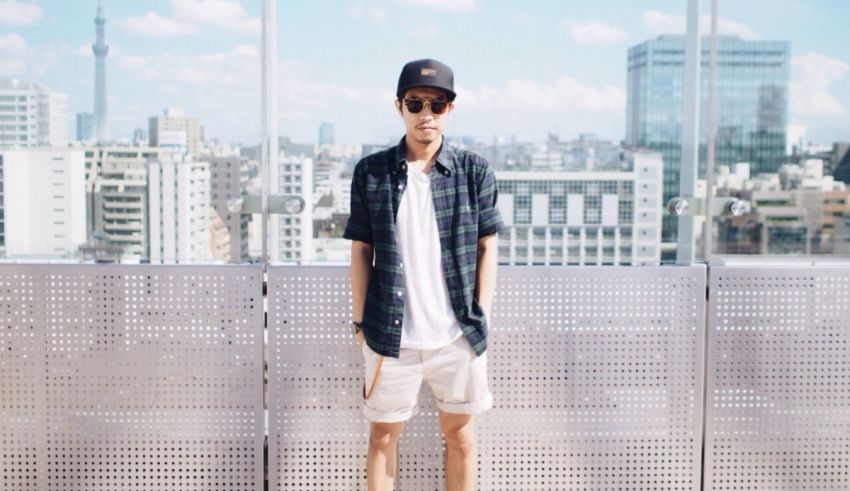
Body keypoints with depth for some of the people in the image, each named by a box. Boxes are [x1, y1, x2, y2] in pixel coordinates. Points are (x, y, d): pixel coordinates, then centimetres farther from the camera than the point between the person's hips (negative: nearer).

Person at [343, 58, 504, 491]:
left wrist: (482, 316, 0)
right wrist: (360, 322, 1)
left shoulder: (474, 171, -1)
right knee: (382, 436, 10)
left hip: (458, 335, 1)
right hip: (391, 336, 0)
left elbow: (486, 246, 4)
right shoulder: (371, 172, -1)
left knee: (458, 432, 15)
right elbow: (361, 250, 3)